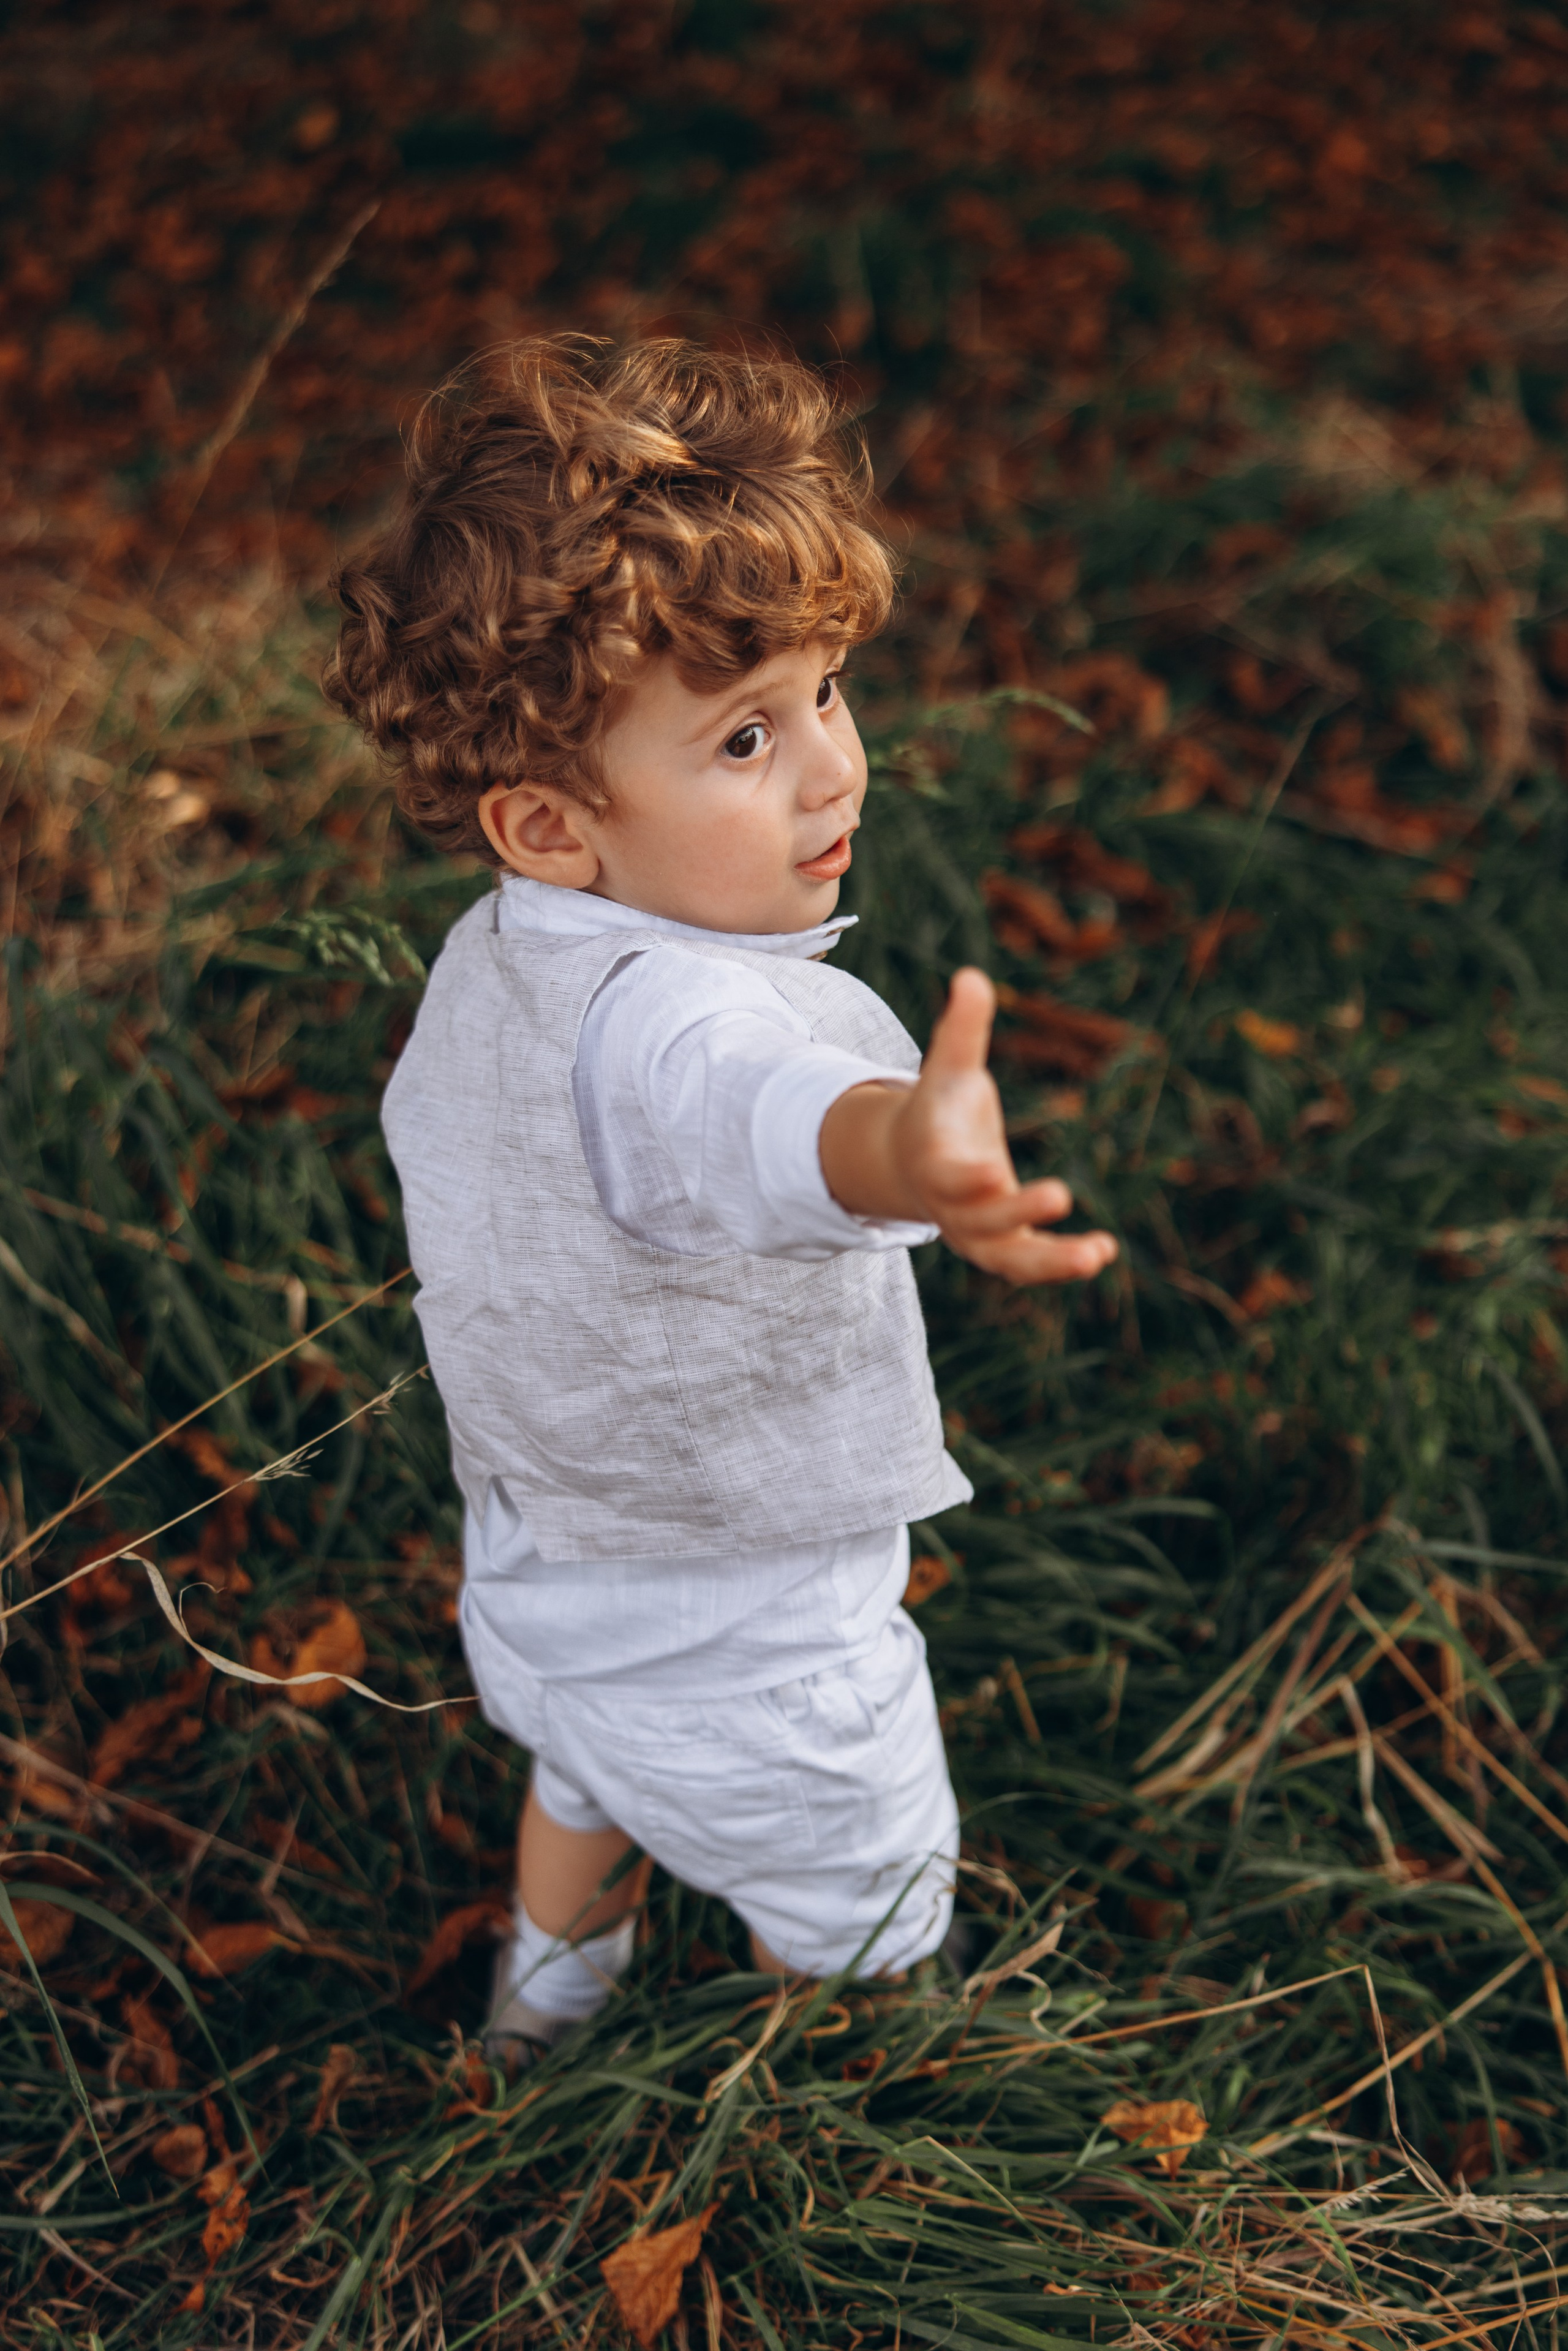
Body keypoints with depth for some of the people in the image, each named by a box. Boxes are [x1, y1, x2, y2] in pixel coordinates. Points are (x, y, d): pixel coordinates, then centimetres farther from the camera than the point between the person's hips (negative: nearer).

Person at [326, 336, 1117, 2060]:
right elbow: (776, 1120, -65)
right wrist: (909, 1153, -87)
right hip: (753, 1666, -8)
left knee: (585, 1772, 40)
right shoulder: (672, 1023, -41)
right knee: (853, 1946, 23)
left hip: (529, 1577, 9)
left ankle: (548, 1992, 69)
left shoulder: (486, 958, -9)